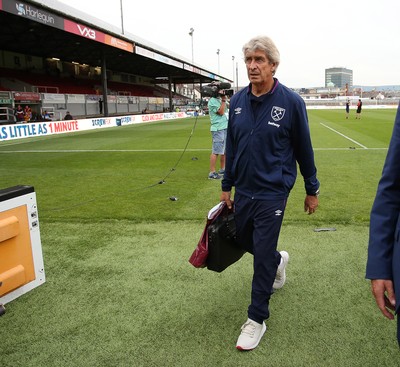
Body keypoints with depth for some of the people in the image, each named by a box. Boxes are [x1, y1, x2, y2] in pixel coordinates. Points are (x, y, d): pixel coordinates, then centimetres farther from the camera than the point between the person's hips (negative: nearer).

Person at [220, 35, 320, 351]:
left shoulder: (291, 102, -12)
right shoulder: (238, 101, 1)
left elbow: (304, 150, -4)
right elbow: (231, 146, 9)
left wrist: (312, 190, 3)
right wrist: (226, 186, 12)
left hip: (272, 192, -5)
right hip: (243, 190, 6)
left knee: (262, 256, 0)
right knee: (244, 240, 21)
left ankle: (257, 320, 18)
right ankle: (279, 260, 53)